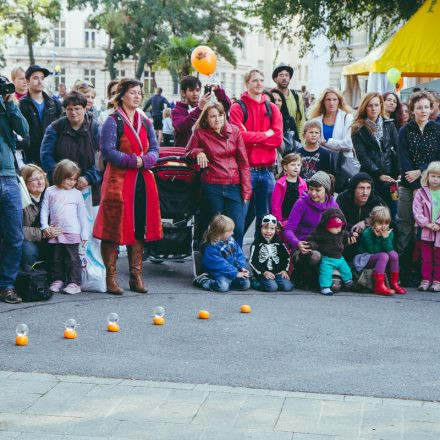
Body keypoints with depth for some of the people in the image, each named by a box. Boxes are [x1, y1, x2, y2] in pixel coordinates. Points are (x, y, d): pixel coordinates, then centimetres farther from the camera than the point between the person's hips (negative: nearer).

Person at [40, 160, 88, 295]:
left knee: (73, 258, -2)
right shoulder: (50, 191, 7)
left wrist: (84, 234, 3)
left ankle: (74, 282, 1)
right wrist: (45, 226, -5)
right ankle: (58, 280, 20)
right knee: (56, 258, 10)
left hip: (72, 233, -2)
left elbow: (82, 215, 6)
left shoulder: (77, 194, 5)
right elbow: (44, 210, 7)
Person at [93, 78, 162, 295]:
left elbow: (155, 149, 10)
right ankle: (111, 277, 4)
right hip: (118, 180, -6)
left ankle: (136, 276, 15)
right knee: (114, 229, -3)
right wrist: (133, 160, -13)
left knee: (139, 228, 7)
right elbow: (108, 151, -13)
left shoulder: (145, 122, 16)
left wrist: (143, 160, -10)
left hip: (143, 180, 6)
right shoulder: (113, 121, -4)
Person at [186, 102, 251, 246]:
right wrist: (198, 152, -8)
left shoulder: (234, 131, 5)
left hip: (234, 186, 1)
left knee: (238, 229, -3)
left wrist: (246, 189, 1)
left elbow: (243, 162, 6)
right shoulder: (200, 133, 2)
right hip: (212, 188, -1)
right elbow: (188, 153, 15)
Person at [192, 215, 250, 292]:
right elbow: (220, 264, -19)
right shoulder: (211, 247, -16)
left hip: (234, 271, 6)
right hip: (219, 273, -6)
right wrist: (236, 273, -19)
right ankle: (202, 281, -7)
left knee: (246, 284, -13)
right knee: (222, 287, -33)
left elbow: (239, 254, 14)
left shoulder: (231, 240, 7)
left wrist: (242, 267, -2)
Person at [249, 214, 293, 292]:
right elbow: (252, 261, -5)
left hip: (277, 273, 4)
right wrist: (264, 272, -13)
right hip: (262, 273, -4)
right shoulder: (257, 243, -1)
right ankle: (254, 282, -5)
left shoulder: (278, 243, 12)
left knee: (288, 287, -18)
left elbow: (287, 257, 20)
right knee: (272, 287, -28)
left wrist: (284, 270, 5)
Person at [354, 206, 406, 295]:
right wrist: (378, 237, -23)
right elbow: (373, 252, -20)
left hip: (379, 259, 6)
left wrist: (385, 237, -24)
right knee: (383, 256, -31)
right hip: (365, 259, -6)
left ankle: (394, 284, -11)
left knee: (394, 254, -21)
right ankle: (379, 286, -38)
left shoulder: (389, 233, -3)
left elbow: (389, 250, -13)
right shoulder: (367, 233, -18)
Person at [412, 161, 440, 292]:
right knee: (426, 257, 5)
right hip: (426, 231, 0)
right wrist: (427, 224, -13)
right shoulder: (421, 193, 0)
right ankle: (426, 279, 11)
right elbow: (417, 211, -5)